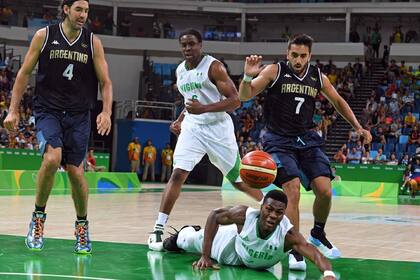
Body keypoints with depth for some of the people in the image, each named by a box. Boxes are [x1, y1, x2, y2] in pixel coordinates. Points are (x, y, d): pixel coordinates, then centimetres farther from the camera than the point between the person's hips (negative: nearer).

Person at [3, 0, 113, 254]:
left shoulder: (93, 42, 4)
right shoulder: (44, 36, 1)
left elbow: (105, 82, 5)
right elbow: (25, 73, 5)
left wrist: (106, 112, -12)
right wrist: (13, 110, 0)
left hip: (79, 115, 2)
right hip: (48, 111, -1)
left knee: (75, 170, -1)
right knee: (52, 158, -25)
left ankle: (82, 225, 21)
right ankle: (38, 216, -4)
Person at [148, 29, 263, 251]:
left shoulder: (214, 66, -11)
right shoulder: (180, 71, 10)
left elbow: (234, 100, -16)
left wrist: (204, 108, -26)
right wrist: (179, 120, 9)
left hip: (218, 128, -4)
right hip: (192, 127, 4)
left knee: (239, 180, 6)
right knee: (177, 174, -14)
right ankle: (158, 229, -13)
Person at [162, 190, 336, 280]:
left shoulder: (288, 234, -46)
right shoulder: (245, 215, -42)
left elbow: (313, 252, -61)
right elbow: (215, 216, -24)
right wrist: (205, 257, -25)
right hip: (234, 244, -1)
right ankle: (186, 232, 59)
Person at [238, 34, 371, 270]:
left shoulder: (318, 77, 5)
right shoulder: (274, 72, -6)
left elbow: (338, 102, 20)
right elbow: (245, 96, -10)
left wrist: (358, 127, 13)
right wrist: (248, 76, -30)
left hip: (308, 140, 4)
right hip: (280, 141, -4)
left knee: (325, 190, -10)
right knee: (292, 191, -20)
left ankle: (318, 235, 19)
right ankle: (295, 250, -7)